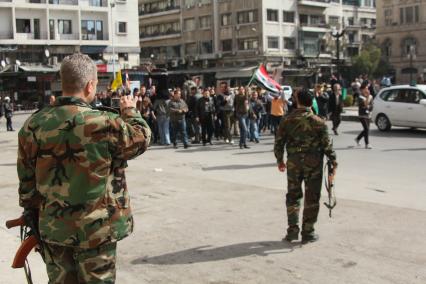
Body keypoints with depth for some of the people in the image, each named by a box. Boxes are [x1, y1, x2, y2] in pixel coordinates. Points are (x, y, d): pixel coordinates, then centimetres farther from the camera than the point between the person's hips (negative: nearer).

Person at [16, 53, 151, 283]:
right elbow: (142, 137, 1)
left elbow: (26, 181, 4)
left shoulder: (33, 125, -4)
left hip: (53, 228, 4)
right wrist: (130, 111, 19)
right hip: (96, 229, -4)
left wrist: (33, 216, 17)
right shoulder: (106, 123, -18)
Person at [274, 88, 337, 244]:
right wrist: (333, 162, 2)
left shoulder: (287, 120, -1)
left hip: (293, 162, 2)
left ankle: (293, 230, 15)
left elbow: (278, 142, 2)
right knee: (312, 198, 8)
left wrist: (280, 160, 15)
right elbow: (327, 145, -8)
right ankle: (308, 233, 12)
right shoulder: (318, 122, -8)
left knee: (293, 196, 14)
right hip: (313, 162, -2)